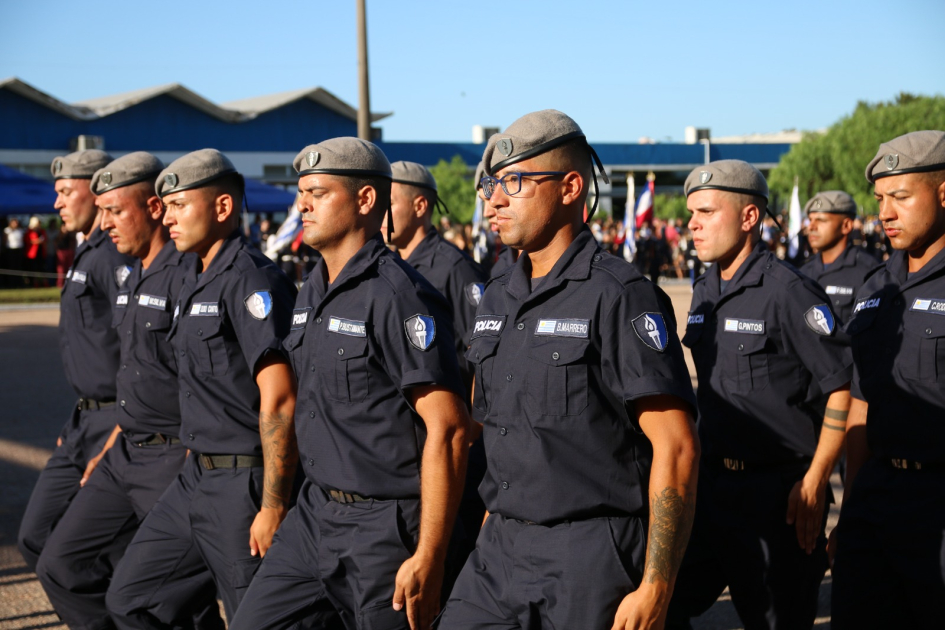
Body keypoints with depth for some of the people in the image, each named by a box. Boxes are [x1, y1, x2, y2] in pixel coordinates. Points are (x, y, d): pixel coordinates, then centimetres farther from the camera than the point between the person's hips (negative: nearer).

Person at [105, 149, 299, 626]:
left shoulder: (251, 281, -16)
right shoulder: (194, 284, 14)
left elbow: (278, 402, -21)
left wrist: (273, 506, -23)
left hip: (245, 483, -10)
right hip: (196, 479, 10)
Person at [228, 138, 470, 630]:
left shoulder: (398, 297, -17)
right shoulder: (312, 291, 11)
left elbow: (448, 428, -21)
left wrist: (428, 558, -23)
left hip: (383, 526, -9)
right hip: (314, 513, 9)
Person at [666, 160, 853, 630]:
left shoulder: (788, 291, -14)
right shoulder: (704, 292, 10)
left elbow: (845, 389, -15)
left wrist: (813, 484, -16)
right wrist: (704, 464, 18)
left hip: (778, 493, -7)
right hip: (713, 482, 8)